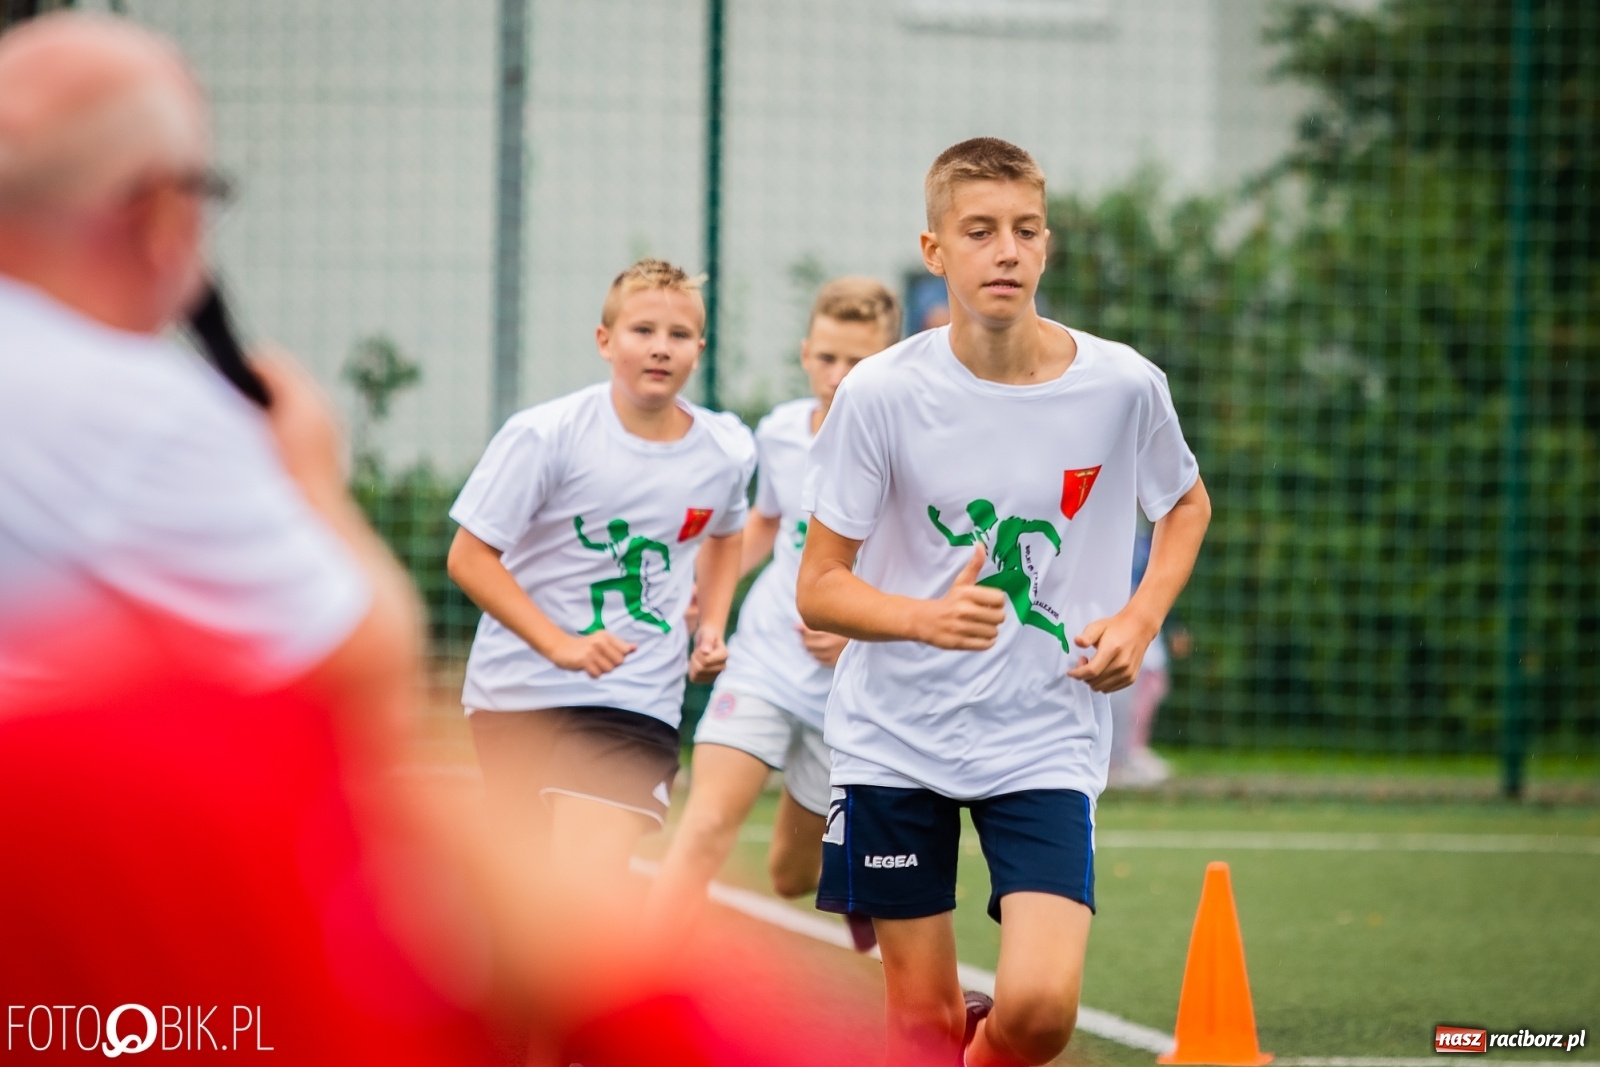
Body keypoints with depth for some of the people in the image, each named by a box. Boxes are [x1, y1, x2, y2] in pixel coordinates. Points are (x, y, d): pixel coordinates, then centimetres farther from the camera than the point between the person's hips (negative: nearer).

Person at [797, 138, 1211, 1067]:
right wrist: (926, 617, -25)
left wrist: (1141, 619, -2)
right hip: (894, 738, 0)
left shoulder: (1123, 386, -7)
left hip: (1046, 743, 0)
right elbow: (819, 589, -5)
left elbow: (1186, 505, 15)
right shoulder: (881, 395, -10)